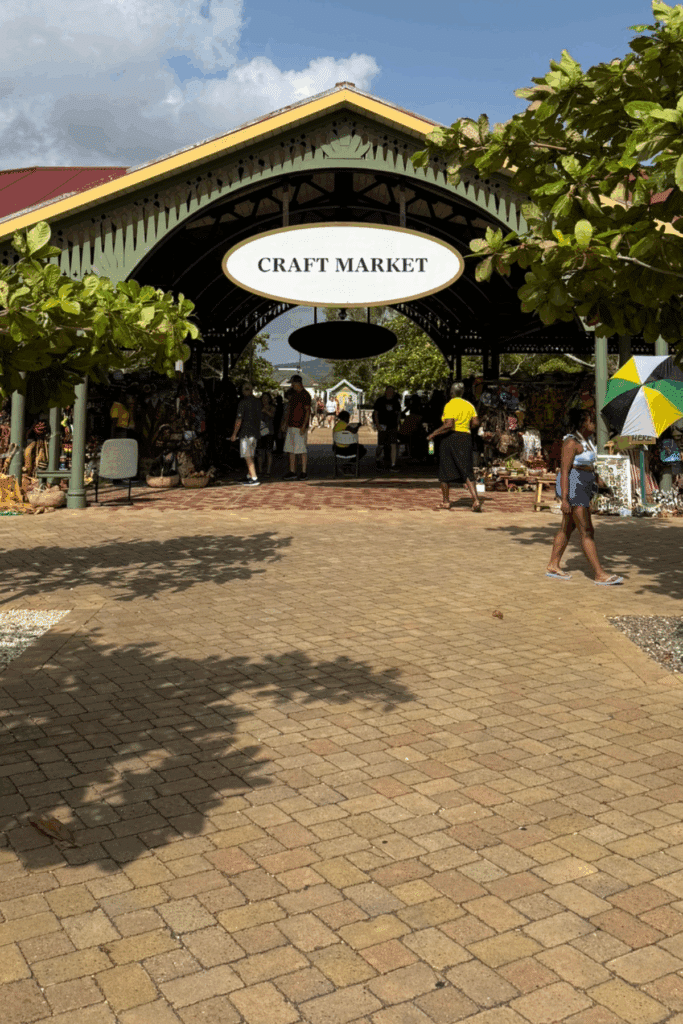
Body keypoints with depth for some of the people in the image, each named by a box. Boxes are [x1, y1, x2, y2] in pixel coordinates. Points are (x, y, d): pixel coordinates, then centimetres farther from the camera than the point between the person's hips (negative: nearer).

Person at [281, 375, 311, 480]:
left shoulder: (305, 395, -8)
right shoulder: (293, 395, 17)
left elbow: (308, 411, -12)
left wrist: (304, 426, -18)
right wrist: (285, 423, 20)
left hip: (300, 427, -8)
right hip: (291, 426, 9)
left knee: (302, 450, -5)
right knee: (290, 449, 8)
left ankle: (304, 473, 0)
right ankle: (292, 472, 13)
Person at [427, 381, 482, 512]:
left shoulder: (449, 405, -9)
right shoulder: (469, 405, 9)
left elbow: (448, 425, -19)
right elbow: (476, 423, 5)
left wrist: (434, 434, -11)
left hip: (451, 438, -5)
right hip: (466, 438, 5)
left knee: (445, 471, 10)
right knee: (467, 471, 1)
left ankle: (445, 501, 16)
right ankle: (476, 500, -16)